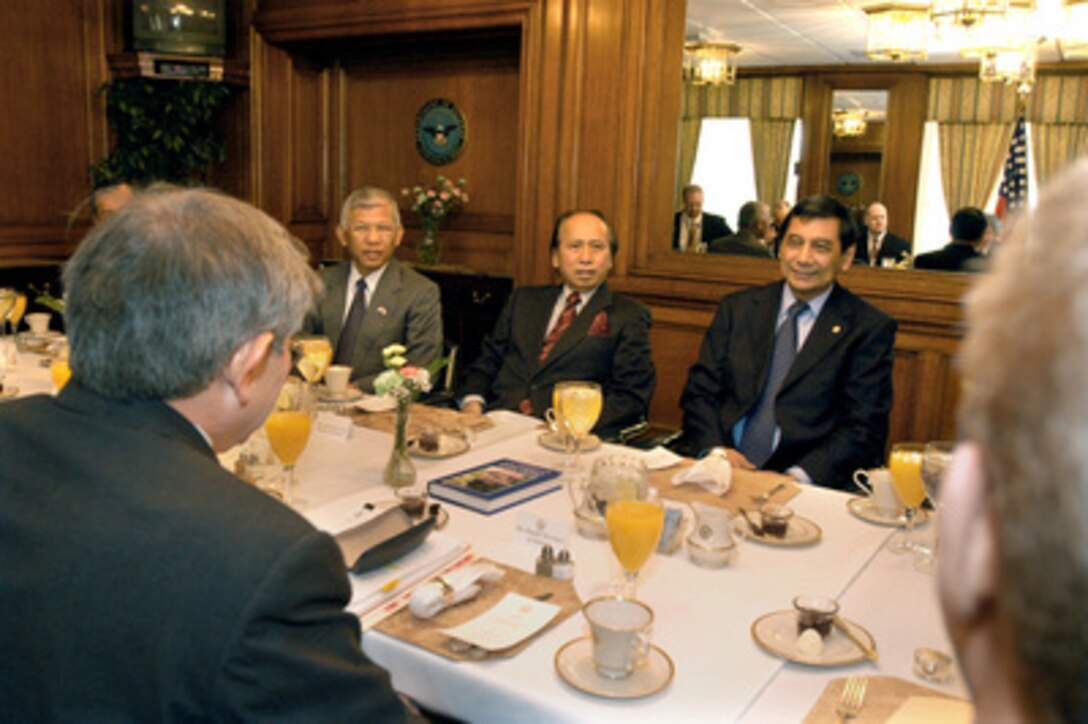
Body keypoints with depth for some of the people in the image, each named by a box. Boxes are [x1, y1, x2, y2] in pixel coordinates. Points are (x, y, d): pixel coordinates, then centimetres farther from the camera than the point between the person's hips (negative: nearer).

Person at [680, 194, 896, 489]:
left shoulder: (870, 328, 3)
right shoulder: (737, 308, 12)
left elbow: (864, 428, -3)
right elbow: (700, 391, 9)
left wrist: (800, 477, -18)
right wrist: (714, 450, -10)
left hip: (800, 487, -1)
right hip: (721, 476, 2)